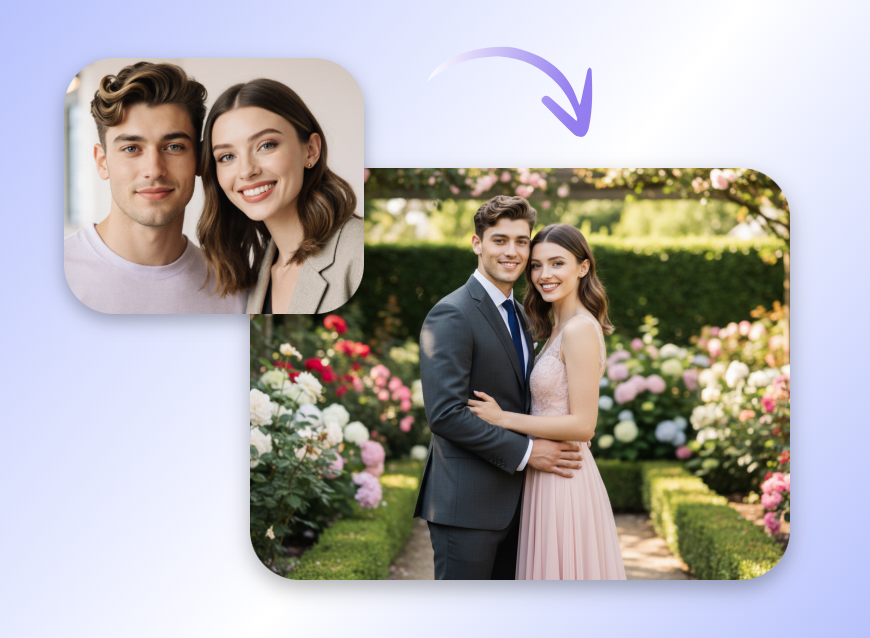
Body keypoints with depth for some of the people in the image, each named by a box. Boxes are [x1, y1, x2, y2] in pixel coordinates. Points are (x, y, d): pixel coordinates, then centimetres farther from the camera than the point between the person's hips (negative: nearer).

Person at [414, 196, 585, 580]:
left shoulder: (516, 315, 16)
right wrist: (525, 451, -18)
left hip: (509, 501, 9)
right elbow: (445, 414, -21)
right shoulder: (452, 315, -14)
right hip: (467, 504, -9)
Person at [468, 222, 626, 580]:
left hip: (562, 480, -9)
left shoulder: (580, 329, -16)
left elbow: (582, 425, -20)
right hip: (547, 479, 9)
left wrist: (503, 418, -16)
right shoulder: (558, 327, 13)